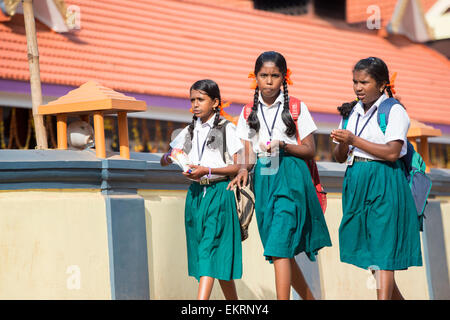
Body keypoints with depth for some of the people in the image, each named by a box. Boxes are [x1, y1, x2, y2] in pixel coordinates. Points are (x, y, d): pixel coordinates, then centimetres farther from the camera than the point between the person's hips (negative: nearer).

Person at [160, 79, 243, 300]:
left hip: (219, 193, -5)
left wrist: (207, 170, -18)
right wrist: (171, 157, -7)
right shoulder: (189, 131, 14)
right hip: (196, 193, 6)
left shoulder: (227, 129, -1)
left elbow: (239, 166, -8)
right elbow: (163, 161, 18)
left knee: (211, 250, -14)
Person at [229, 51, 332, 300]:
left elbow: (310, 150, 0)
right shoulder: (249, 112, 11)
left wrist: (283, 145, -16)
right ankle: (310, 299, 24)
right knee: (283, 251, 9)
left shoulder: (296, 108, 1)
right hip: (263, 179, 5)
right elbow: (248, 153, 9)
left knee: (279, 246, -17)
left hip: (290, 176, -4)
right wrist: (244, 169, -12)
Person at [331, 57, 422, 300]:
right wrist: (342, 144, -8)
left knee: (382, 253, -12)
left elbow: (392, 152, -17)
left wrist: (354, 140, -16)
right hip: (357, 184, 7)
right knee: (367, 254, 11)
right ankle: (396, 298, 24)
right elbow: (339, 157, 14)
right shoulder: (352, 112, 14)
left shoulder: (394, 111, -5)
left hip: (384, 185, -7)